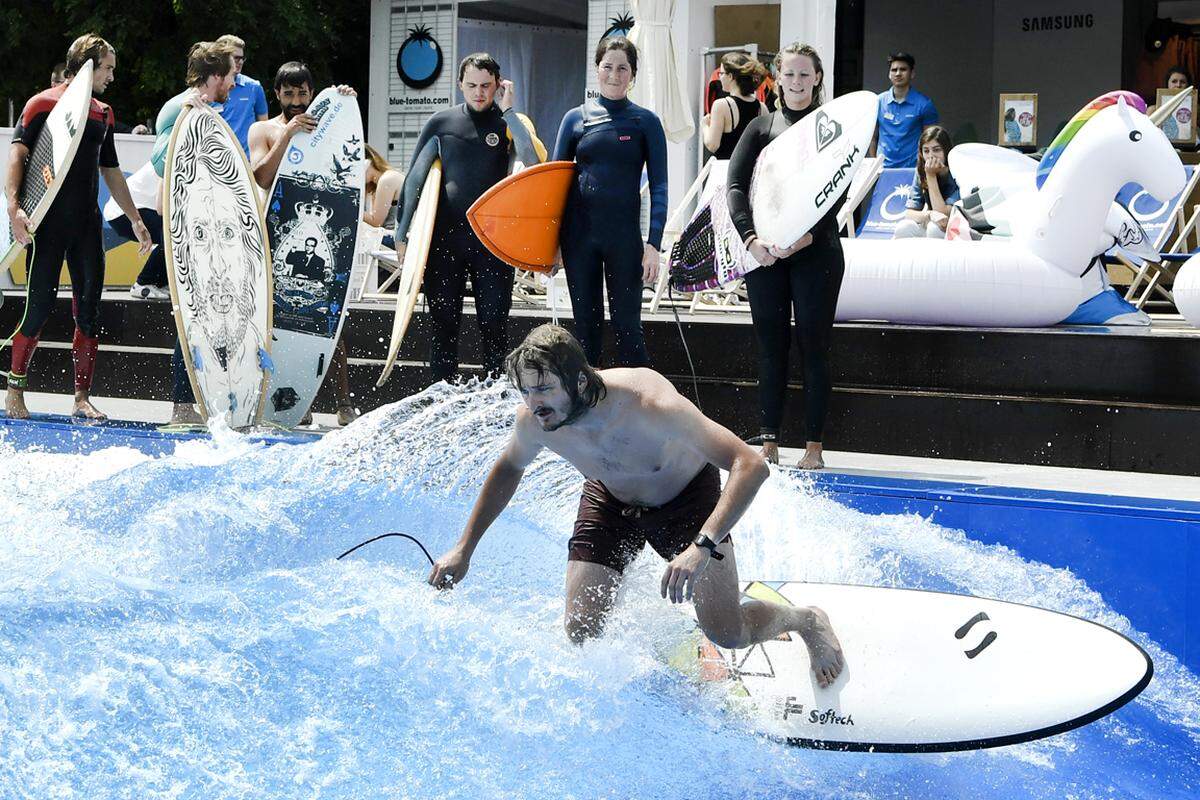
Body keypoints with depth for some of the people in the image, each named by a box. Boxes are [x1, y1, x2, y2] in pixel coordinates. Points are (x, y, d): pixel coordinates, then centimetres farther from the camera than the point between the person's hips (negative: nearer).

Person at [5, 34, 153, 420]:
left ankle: (82, 397, 7)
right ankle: (14, 390, 8)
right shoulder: (44, 104, -3)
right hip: (48, 221, -6)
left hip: (87, 222, 6)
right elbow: (16, 155, -11)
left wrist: (135, 219, 25)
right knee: (40, 304, -6)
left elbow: (111, 171, 26)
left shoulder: (103, 113, 17)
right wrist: (14, 207, -25)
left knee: (89, 308, 2)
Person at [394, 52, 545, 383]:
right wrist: (402, 233, 6)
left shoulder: (513, 123, 4)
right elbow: (414, 178, 10)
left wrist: (508, 111, -14)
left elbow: (536, 160, -17)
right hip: (445, 235, 1)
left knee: (494, 322, 0)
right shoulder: (441, 122, 7)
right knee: (443, 322, 4)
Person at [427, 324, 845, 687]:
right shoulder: (533, 420, -27)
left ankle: (807, 620, 26)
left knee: (728, 634, -5)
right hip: (609, 500, 4)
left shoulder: (650, 405, -42)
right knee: (579, 634, -7)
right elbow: (508, 469, -1)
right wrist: (464, 548, -2)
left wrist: (702, 547, -57)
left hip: (686, 496, -4)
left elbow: (751, 465, -46)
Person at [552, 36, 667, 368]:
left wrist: (654, 244, -10)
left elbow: (659, 186, -1)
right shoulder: (576, 118, 7)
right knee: (586, 324, 9)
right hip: (578, 233, 2)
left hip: (625, 235, -2)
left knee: (627, 325, -1)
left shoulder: (645, 122, 2)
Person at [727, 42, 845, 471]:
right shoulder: (761, 127, 9)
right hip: (765, 251, 2)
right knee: (770, 346, 5)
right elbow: (735, 185, -1)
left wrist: (808, 236, -20)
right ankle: (768, 444, 10)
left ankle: (813, 447, 5)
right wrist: (750, 237, -15)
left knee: (813, 346, 0)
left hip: (816, 251, -2)